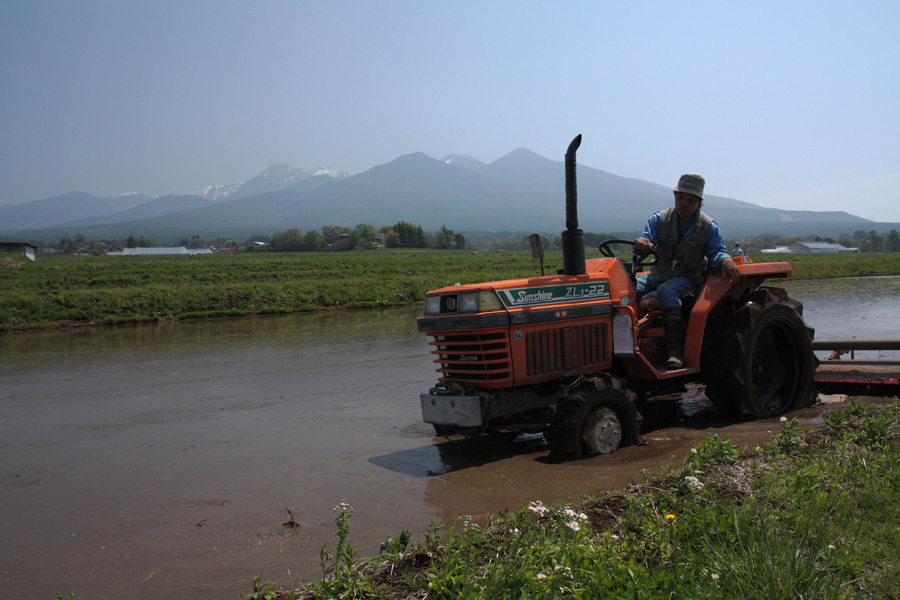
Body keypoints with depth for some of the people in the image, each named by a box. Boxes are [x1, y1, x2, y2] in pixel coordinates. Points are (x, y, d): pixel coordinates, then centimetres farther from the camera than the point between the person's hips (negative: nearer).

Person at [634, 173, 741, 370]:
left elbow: (716, 251, -4)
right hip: (659, 274, 3)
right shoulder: (660, 219, 2)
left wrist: (726, 260, -30)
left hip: (688, 277, -3)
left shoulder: (708, 226, 1)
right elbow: (647, 237, -11)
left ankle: (675, 350, -40)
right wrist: (642, 244, -38)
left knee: (666, 291, -37)